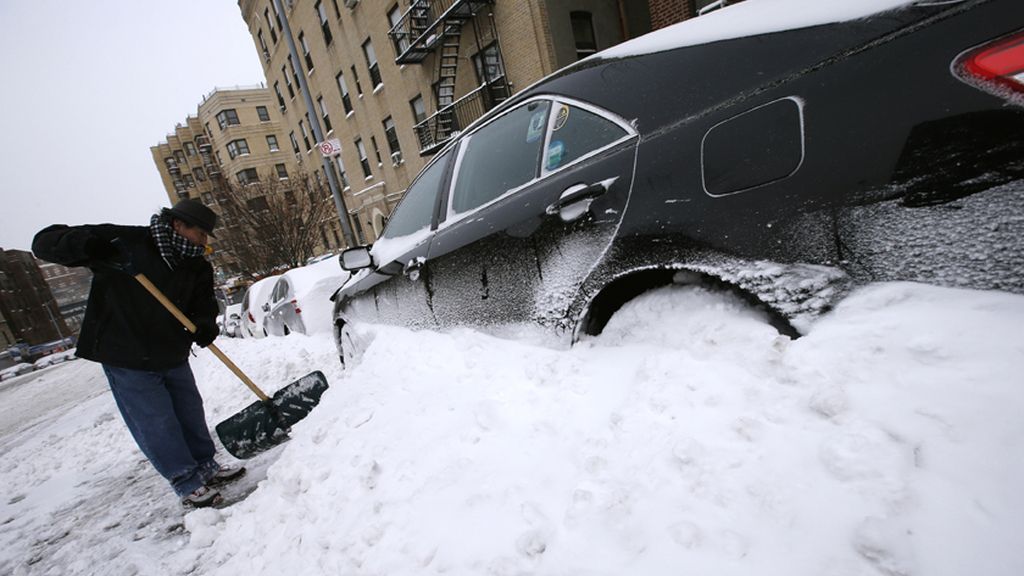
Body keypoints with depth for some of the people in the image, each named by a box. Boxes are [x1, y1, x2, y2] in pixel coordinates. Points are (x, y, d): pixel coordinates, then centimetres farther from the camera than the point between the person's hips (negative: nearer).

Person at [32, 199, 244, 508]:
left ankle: (206, 467, 35)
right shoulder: (121, 241, -15)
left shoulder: (198, 267, -1)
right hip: (126, 360, -5)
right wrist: (86, 244, -35)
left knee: (191, 415, 16)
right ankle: (188, 483, 17)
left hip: (174, 357, 5)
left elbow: (204, 306, 1)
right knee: (157, 427, 1)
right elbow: (45, 242, -12)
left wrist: (205, 326, -23)